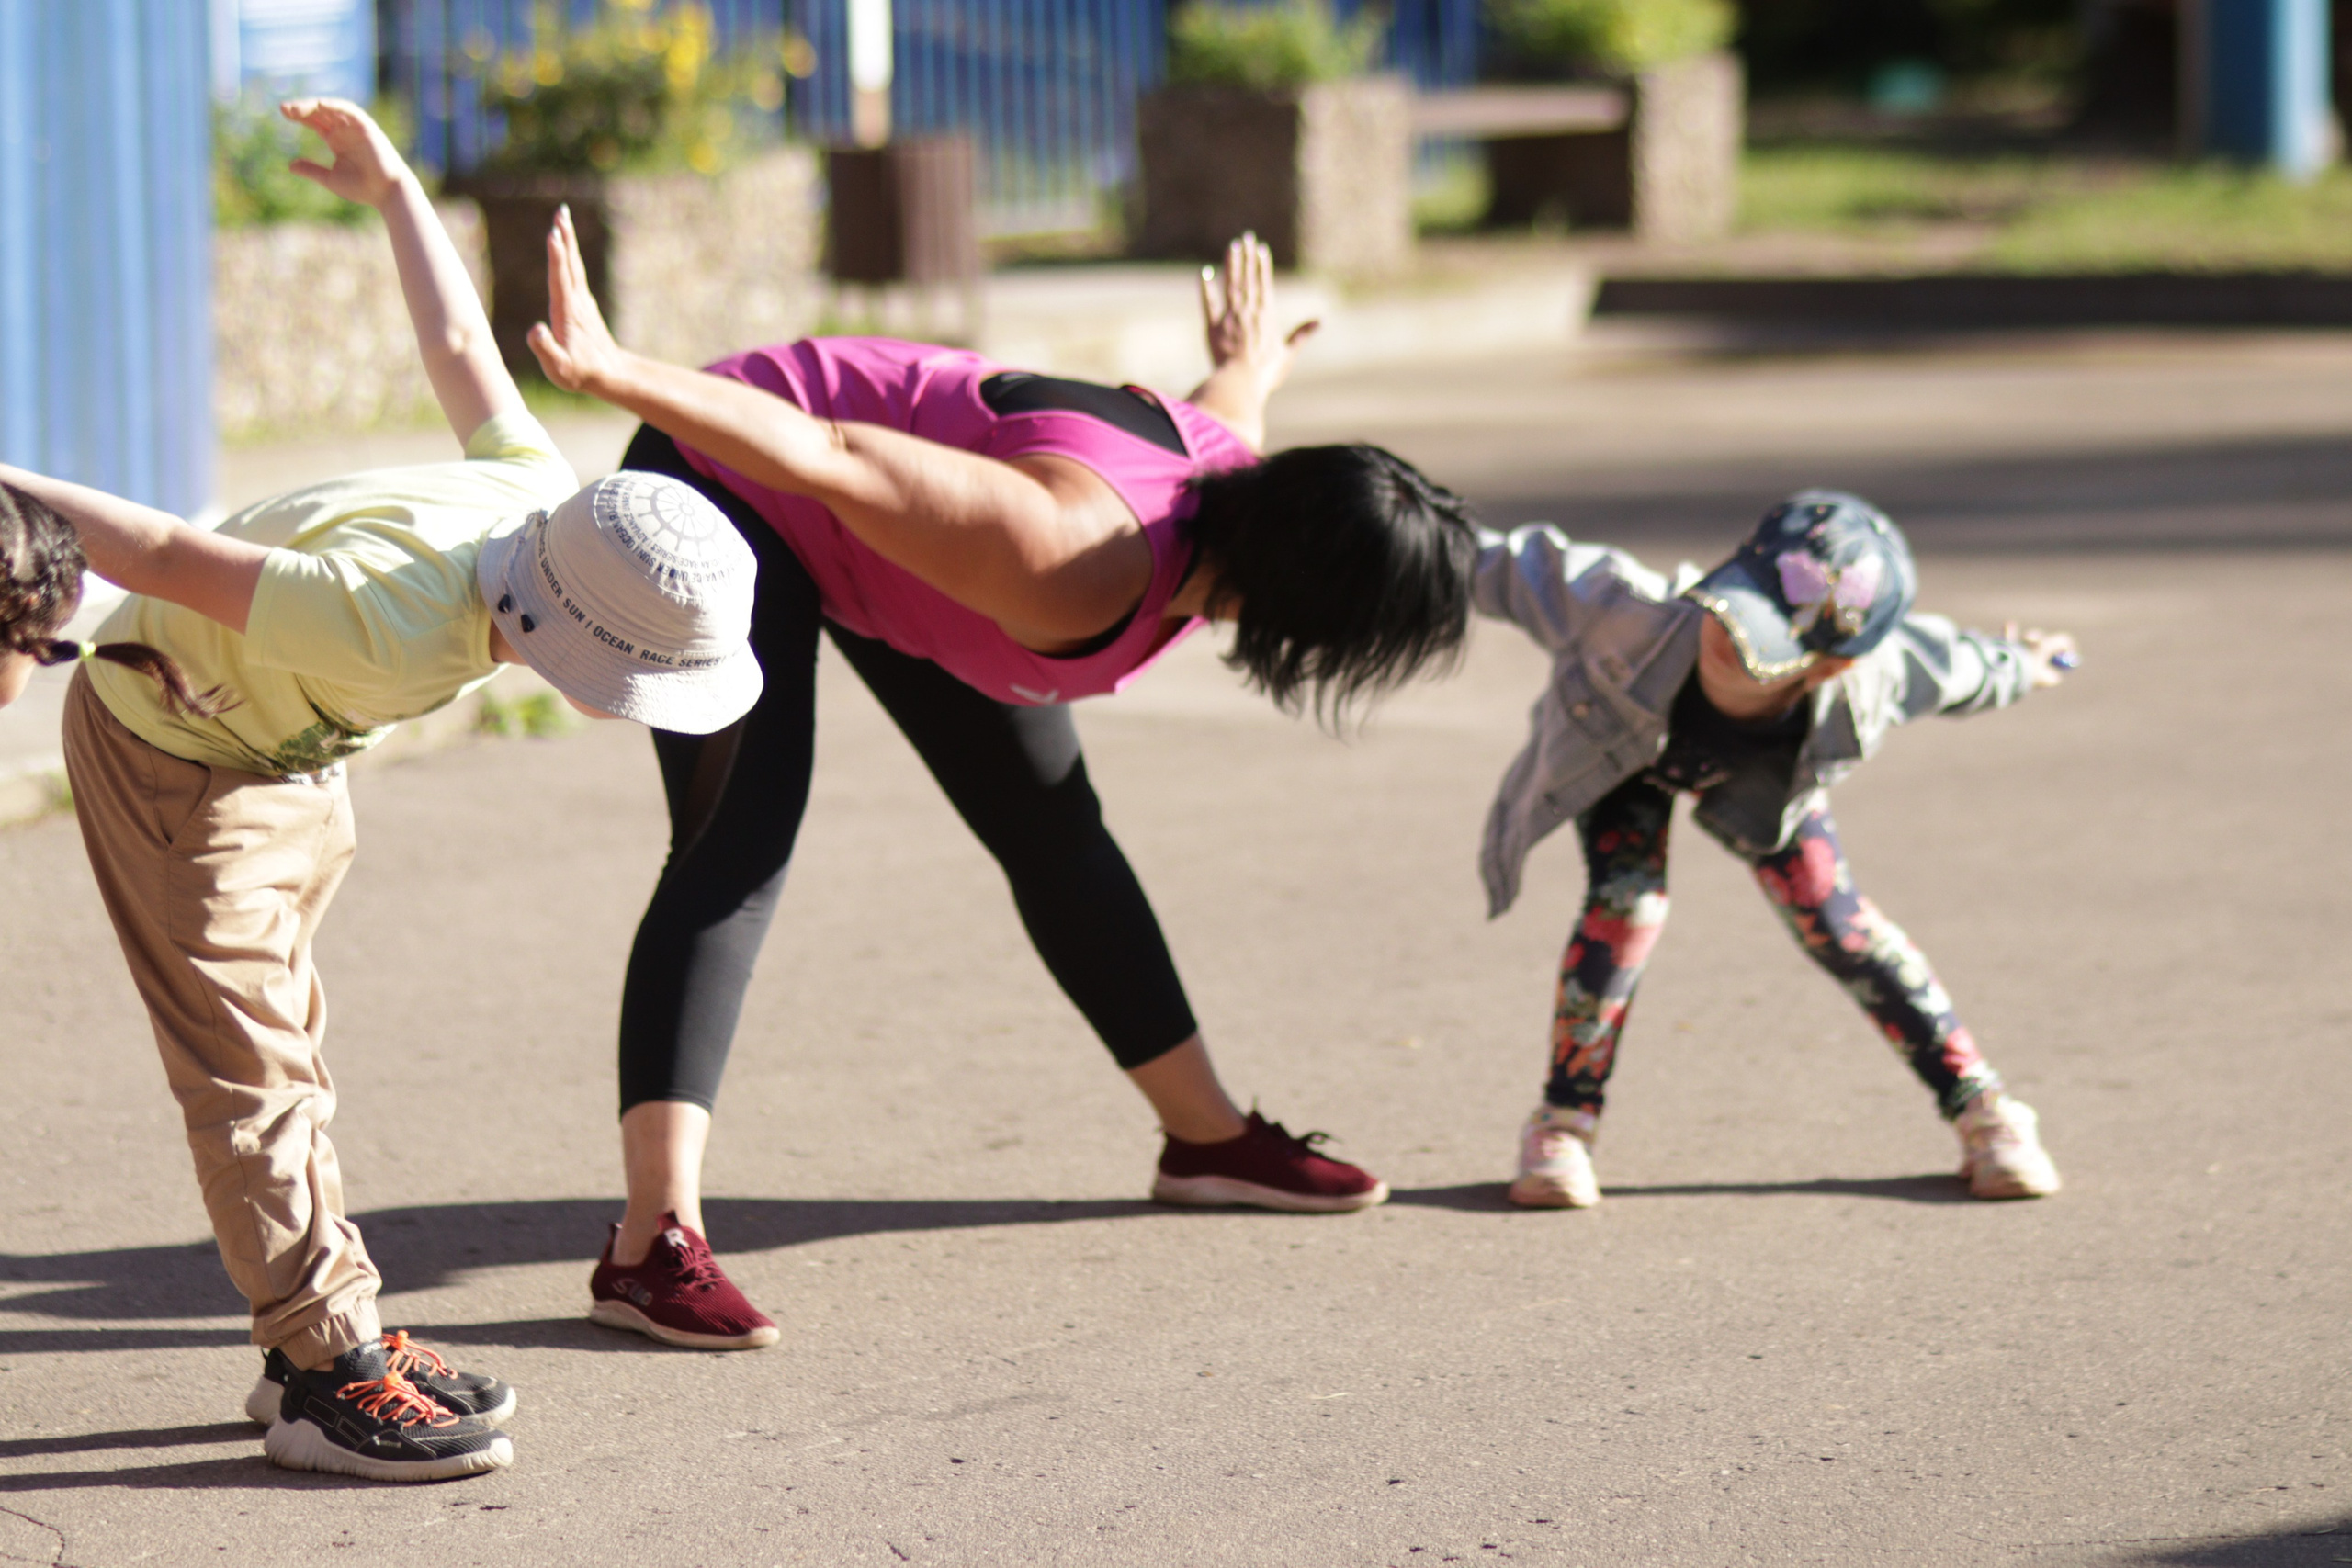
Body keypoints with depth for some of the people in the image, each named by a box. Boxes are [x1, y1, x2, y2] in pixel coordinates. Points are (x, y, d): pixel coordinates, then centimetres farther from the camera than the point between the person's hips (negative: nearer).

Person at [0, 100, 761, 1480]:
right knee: (250, 1067, -7)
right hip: (170, 751, -9)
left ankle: (322, 1345, 21)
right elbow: (173, 560, -35)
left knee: (285, 1052, 14)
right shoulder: (391, 622, -44)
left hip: (291, 749, 9)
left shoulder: (550, 504, -19)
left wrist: (392, 185, 12)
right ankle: (330, 1373, -4)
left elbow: (463, 353, -3)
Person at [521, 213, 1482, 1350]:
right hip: (734, 484, -9)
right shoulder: (1082, 570, -40)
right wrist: (617, 376, -51)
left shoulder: (1240, 480, -13)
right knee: (740, 847, -24)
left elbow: (1224, 410, 13)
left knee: (1053, 826, 15)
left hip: (879, 544, 9)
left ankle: (1206, 1136, 31)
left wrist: (1246, 372, 37)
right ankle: (652, 1246, -34)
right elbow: (839, 461, -45)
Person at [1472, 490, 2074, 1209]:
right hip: (1622, 745, -1)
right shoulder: (1631, 615, -50)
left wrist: (2016, 667, 5)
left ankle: (1979, 1104, 11)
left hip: (1767, 777, 1)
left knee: (1829, 918, -4)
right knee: (1624, 906, -19)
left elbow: (1948, 663, -17)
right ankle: (1564, 1122, 0)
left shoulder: (1871, 684, -41)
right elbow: (1531, 567, -32)